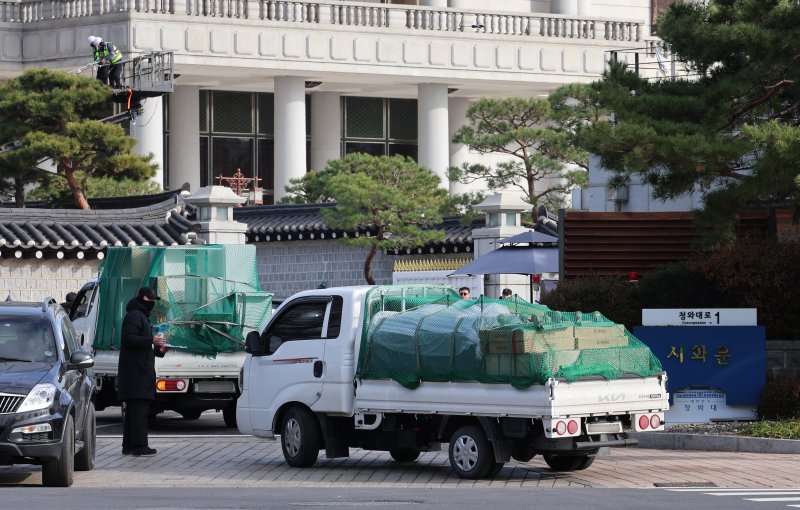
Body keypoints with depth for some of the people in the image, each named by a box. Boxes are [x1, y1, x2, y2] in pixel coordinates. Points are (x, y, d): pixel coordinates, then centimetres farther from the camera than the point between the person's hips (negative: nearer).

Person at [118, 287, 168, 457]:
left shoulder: (142, 316, 25)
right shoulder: (134, 316, -9)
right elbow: (129, 339, -20)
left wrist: (158, 350, 16)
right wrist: (152, 341, -23)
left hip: (139, 371, 11)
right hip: (137, 371, -11)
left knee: (133, 409, 11)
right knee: (139, 409, -13)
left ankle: (129, 445, 13)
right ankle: (139, 446, -16)